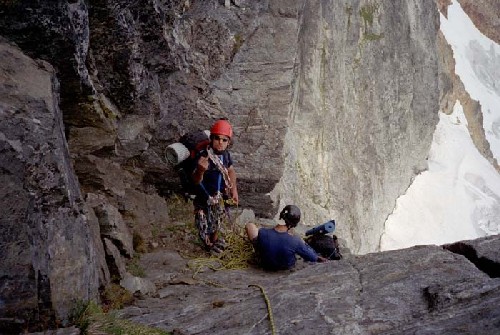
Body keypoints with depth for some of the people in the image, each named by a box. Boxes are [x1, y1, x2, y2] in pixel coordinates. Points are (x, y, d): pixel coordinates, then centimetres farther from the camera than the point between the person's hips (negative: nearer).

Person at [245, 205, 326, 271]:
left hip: (266, 265, 1)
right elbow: (313, 258, -19)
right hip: (286, 268, 0)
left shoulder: (262, 233, -33)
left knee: (250, 225, 14)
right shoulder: (296, 242, -36)